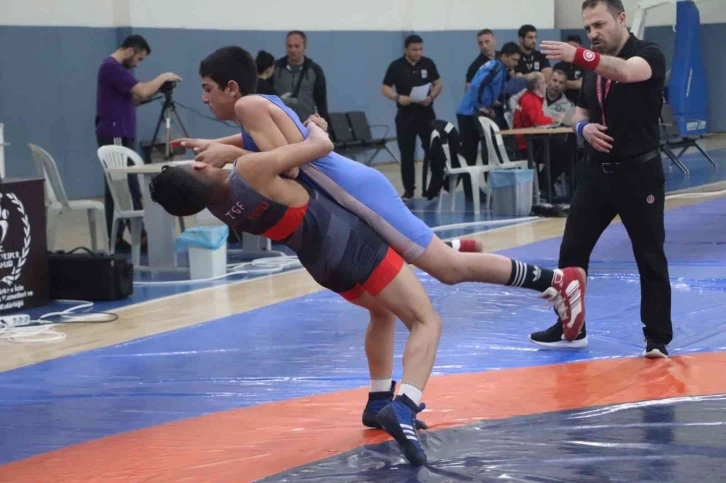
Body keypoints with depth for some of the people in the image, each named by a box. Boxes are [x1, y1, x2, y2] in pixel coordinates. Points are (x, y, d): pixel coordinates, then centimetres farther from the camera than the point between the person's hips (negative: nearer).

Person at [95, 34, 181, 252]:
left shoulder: (115, 68, 18)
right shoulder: (112, 67, -15)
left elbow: (132, 98, 21)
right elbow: (142, 90, -21)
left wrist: (157, 90, 7)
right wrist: (163, 78, -5)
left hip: (119, 135, 11)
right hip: (115, 135, -11)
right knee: (129, 188, -10)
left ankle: (116, 238, 8)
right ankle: (140, 235, -10)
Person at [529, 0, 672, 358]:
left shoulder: (649, 54, -12)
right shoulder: (592, 67, 8)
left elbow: (625, 72, -36)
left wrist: (578, 56, -52)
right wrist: (583, 127, -5)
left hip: (638, 173, -6)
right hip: (596, 171, 6)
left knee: (650, 258, 1)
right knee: (572, 252, 7)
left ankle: (657, 338, 10)